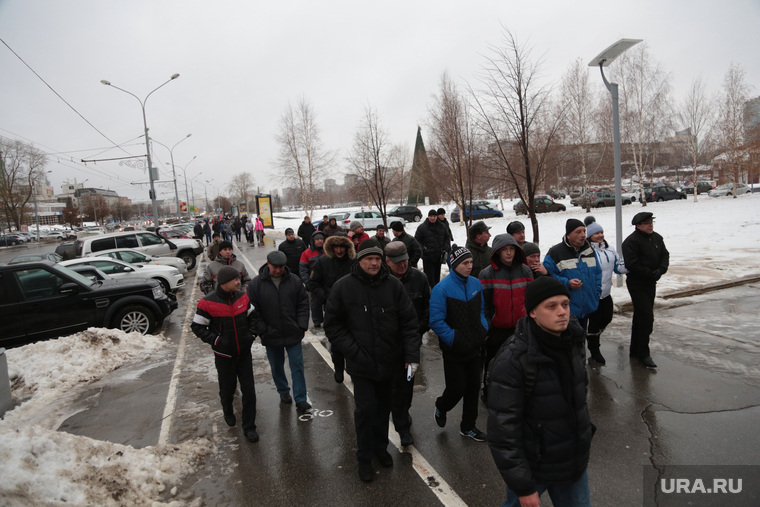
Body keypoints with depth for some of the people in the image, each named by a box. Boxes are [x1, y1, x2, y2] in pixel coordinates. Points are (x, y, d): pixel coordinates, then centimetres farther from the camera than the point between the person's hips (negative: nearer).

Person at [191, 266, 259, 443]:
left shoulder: (243, 297, -3)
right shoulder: (208, 303, -16)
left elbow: (252, 316, 14)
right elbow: (197, 326, -7)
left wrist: (251, 334, 2)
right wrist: (215, 340, -16)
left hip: (245, 353, 3)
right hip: (224, 355, -3)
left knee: (249, 390, 2)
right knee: (228, 388, 15)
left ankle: (249, 427, 15)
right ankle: (228, 412, 48)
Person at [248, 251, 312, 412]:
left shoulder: (294, 281, -4)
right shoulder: (256, 284, -7)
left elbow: (303, 304, 1)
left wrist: (302, 326, -5)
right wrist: (261, 330, -8)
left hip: (293, 334, 0)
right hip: (271, 336, 0)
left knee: (297, 366, 3)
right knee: (277, 367, 18)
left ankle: (300, 400, 13)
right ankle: (283, 391, 40)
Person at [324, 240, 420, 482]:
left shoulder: (393, 285, -6)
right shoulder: (343, 287, -10)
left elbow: (409, 322, -4)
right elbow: (332, 325, -5)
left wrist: (412, 355, -10)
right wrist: (353, 351, -13)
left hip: (389, 361, 3)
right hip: (361, 364, -2)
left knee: (383, 406, 19)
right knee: (366, 408, 0)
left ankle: (380, 447, 43)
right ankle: (364, 457, 24)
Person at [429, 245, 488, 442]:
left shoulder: (475, 283, 1)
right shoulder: (442, 289, -18)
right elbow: (436, 322, -18)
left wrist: (484, 330, 0)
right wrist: (455, 340, -19)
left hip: (474, 348, 6)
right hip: (454, 351, -6)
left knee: (473, 388, 14)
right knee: (457, 388, 3)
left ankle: (468, 426, 33)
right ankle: (441, 407, 37)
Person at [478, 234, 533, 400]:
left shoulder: (525, 271, 1)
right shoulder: (487, 274, -11)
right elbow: (483, 304, -9)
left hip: (519, 328, 3)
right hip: (496, 329, -3)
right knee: (492, 363, 14)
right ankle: (488, 391, 34)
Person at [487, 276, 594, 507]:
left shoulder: (573, 341, -5)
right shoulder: (513, 360, -28)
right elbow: (503, 429, -24)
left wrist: (585, 432, 17)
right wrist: (523, 486, -20)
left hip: (574, 461, 6)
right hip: (533, 467, -6)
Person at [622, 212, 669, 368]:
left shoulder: (657, 238, 8)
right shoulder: (631, 241, -17)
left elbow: (665, 255, 8)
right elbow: (631, 265, -22)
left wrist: (660, 270, -10)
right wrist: (651, 273, -18)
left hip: (651, 283, 8)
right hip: (637, 284, -8)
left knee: (640, 317, 15)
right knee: (646, 318, -10)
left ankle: (635, 350, 27)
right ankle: (643, 354, -1)